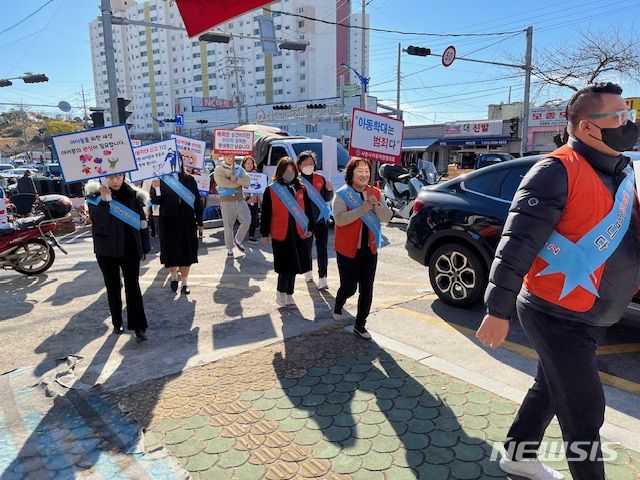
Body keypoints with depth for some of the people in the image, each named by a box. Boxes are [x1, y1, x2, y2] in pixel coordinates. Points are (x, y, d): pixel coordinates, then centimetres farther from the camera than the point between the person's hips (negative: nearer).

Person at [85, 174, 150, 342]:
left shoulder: (133, 195, 1)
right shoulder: (95, 195, -4)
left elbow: (142, 221, 6)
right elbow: (98, 221, -18)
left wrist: (145, 248, 8)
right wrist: (104, 200, -30)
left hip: (130, 248, 0)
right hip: (107, 250, 0)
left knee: (133, 285, -4)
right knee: (112, 286, 12)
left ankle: (138, 326, -3)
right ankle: (117, 323, 25)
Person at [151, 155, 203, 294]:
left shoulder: (189, 179, 3)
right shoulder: (161, 179, -2)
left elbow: (197, 200, 5)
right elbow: (155, 201, -6)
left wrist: (199, 222, 4)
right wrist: (156, 189, -27)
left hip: (187, 221, 1)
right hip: (168, 221, -1)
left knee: (186, 251, 4)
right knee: (171, 250, 5)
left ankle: (184, 281, 17)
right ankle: (174, 275, 31)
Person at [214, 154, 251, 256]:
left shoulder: (239, 169, 15)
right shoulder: (219, 169, 0)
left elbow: (247, 181, 2)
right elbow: (223, 183, -17)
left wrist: (237, 179, -17)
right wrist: (240, 182, -7)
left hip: (240, 200, 5)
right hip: (227, 201, -4)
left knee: (247, 221, 0)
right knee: (228, 226, 0)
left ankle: (237, 240, 24)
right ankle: (229, 249, 13)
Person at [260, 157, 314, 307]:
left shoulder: (301, 190, 7)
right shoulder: (271, 190, -3)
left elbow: (308, 210, 12)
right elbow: (266, 214, -1)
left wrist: (309, 228, 8)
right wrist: (265, 233, -2)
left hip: (299, 234, 4)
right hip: (280, 235, -4)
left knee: (294, 266, 11)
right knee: (285, 266, -5)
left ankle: (289, 293, 27)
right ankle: (280, 292, 16)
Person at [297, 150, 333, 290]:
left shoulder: (320, 179, 7)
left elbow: (327, 199, 11)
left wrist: (329, 190, -9)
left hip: (321, 218, 1)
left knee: (322, 248, -3)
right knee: (307, 246, 12)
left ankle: (322, 277, -2)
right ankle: (308, 271, 31)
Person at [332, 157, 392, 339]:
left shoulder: (375, 193, 5)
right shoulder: (342, 194, -9)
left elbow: (387, 217, -2)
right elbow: (339, 219, -23)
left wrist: (376, 205, -20)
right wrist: (362, 209, -30)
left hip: (369, 249, 4)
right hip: (348, 250, -4)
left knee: (367, 290, 5)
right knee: (349, 287, 4)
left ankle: (360, 325, 20)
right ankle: (338, 305, 38)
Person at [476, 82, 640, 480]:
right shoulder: (559, 171, -19)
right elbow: (516, 244, -24)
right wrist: (499, 310, -25)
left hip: (591, 317, 9)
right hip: (558, 316, -9)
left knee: (550, 390, 22)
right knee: (584, 410, 2)